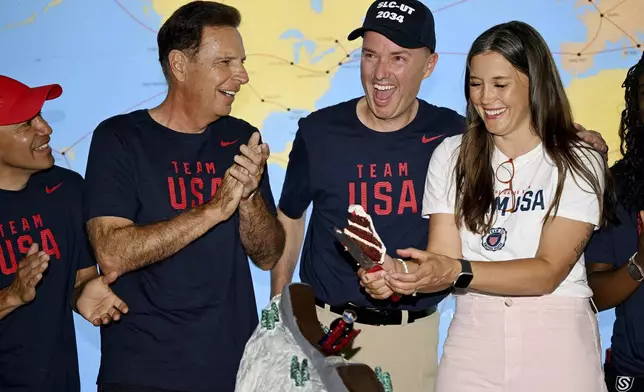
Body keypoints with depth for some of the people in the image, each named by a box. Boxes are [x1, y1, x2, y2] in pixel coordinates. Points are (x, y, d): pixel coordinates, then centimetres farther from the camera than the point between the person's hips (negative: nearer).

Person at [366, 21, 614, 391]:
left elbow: (549, 271, -15)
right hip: (474, 331, 2)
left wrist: (457, 272, -28)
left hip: (556, 336, -2)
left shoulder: (579, 163, -4)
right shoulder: (452, 155, 3)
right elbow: (443, 256, -5)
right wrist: (399, 275, -26)